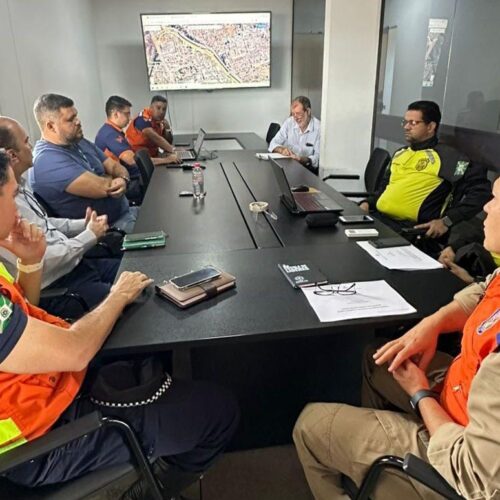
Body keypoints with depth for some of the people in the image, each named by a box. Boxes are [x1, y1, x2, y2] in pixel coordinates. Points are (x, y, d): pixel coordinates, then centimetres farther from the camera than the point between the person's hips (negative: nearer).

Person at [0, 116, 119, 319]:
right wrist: (90, 235, -14)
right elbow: (42, 262, -24)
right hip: (54, 290, -9)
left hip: (73, 262, 9)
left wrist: (83, 224, 1)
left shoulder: (19, 185, 3)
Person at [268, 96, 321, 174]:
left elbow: (318, 157, -13)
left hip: (309, 169, -2)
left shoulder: (318, 128, -10)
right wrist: (282, 150, -20)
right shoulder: (289, 122, 0)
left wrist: (301, 159, -31)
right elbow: (273, 143, 3)